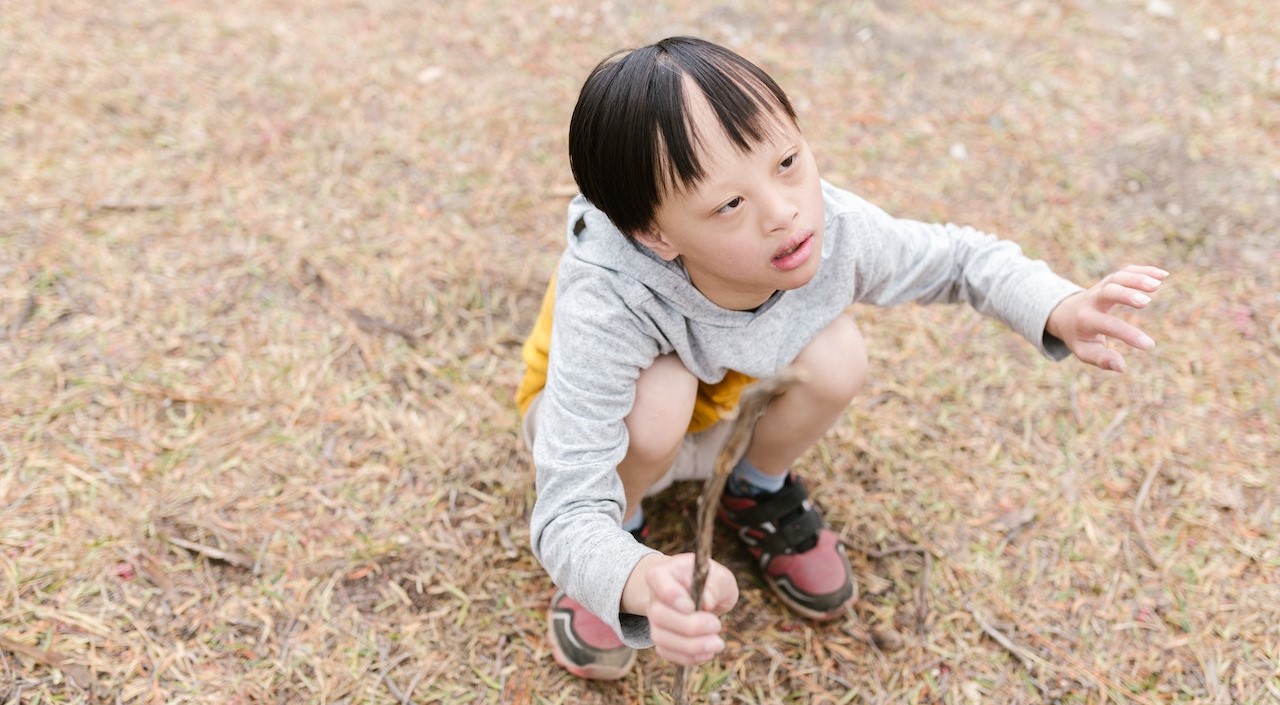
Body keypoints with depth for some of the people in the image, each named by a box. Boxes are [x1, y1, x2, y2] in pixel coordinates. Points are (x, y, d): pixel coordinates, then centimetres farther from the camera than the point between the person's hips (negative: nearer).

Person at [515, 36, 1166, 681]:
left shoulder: (833, 227, -30)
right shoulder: (605, 310, -44)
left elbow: (955, 257, -9)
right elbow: (568, 513, -45)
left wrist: (1060, 308, -29)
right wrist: (640, 583, -68)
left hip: (729, 407, 4)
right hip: (601, 428, -4)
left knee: (836, 358, -26)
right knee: (660, 395, -38)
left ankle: (760, 492, 6)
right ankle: (624, 527, -3)